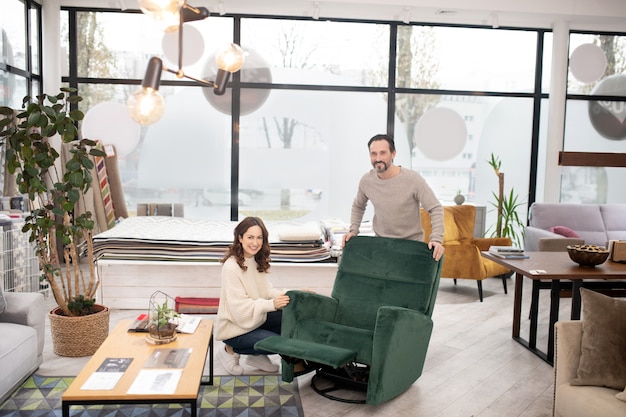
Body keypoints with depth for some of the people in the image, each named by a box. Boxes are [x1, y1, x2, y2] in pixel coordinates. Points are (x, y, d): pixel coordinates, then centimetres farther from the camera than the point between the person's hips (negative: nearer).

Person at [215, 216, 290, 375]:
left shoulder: (258, 261, 3)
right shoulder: (231, 267, -23)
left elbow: (267, 291, 2)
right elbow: (240, 308, -26)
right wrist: (272, 304, -37)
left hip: (257, 318, 8)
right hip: (235, 328, -8)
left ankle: (257, 356, 9)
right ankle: (230, 350, 2)